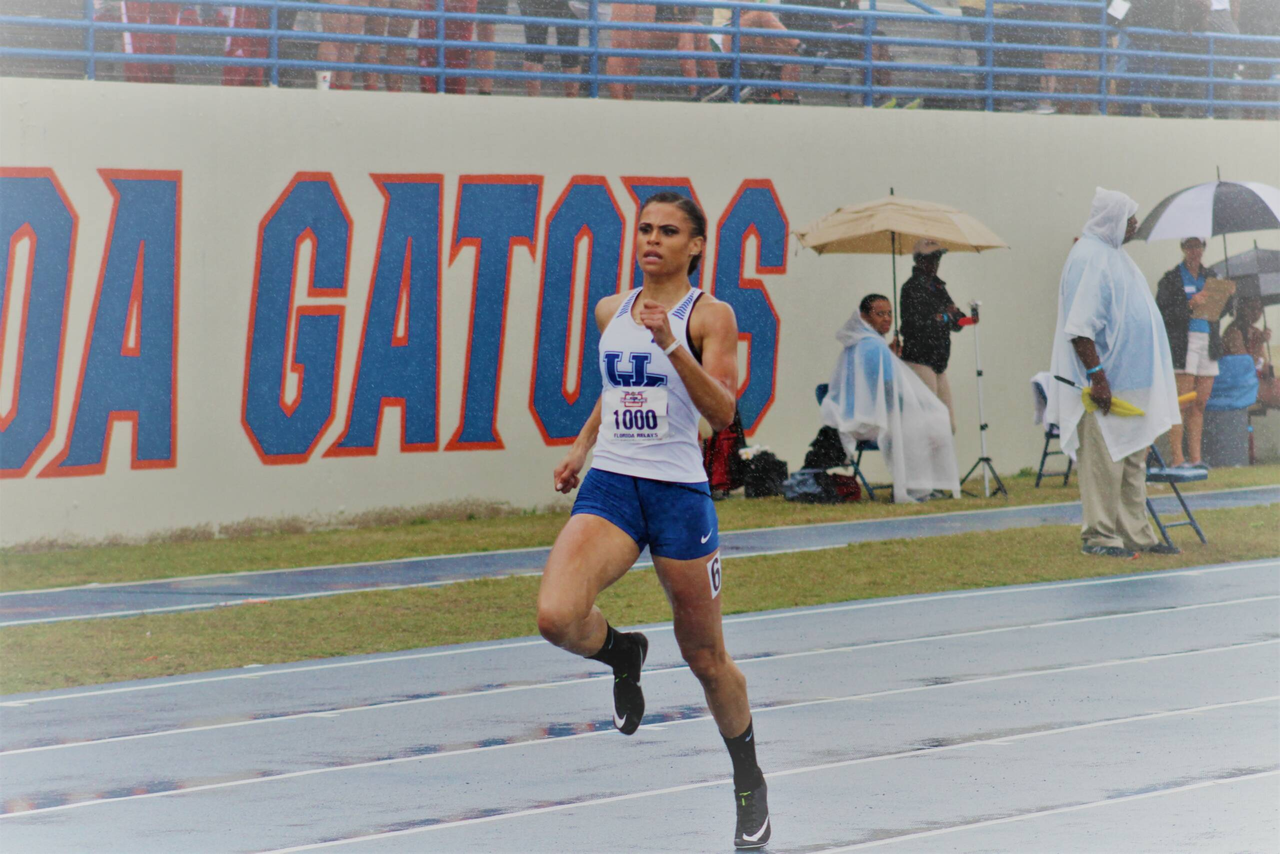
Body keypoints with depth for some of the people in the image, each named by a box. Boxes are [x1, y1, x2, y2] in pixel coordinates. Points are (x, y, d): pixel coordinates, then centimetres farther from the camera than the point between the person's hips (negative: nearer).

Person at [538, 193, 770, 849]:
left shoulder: (708, 315, -4)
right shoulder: (611, 312, 11)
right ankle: (621, 653, 11)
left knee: (705, 656, 7)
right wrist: (581, 447, 18)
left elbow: (722, 412, -16)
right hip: (609, 485, 3)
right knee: (556, 616, -23)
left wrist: (671, 344, -26)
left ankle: (749, 783, 28)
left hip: (679, 492, -3)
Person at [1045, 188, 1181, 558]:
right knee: (1104, 459, -6)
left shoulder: (1113, 255, 17)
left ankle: (1135, 533, 17)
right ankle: (1098, 536, -2)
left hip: (1132, 382, 10)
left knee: (1134, 460, 12)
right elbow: (1080, 327, -21)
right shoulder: (1088, 259, -14)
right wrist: (1097, 375, -26)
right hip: (1107, 382, -10)